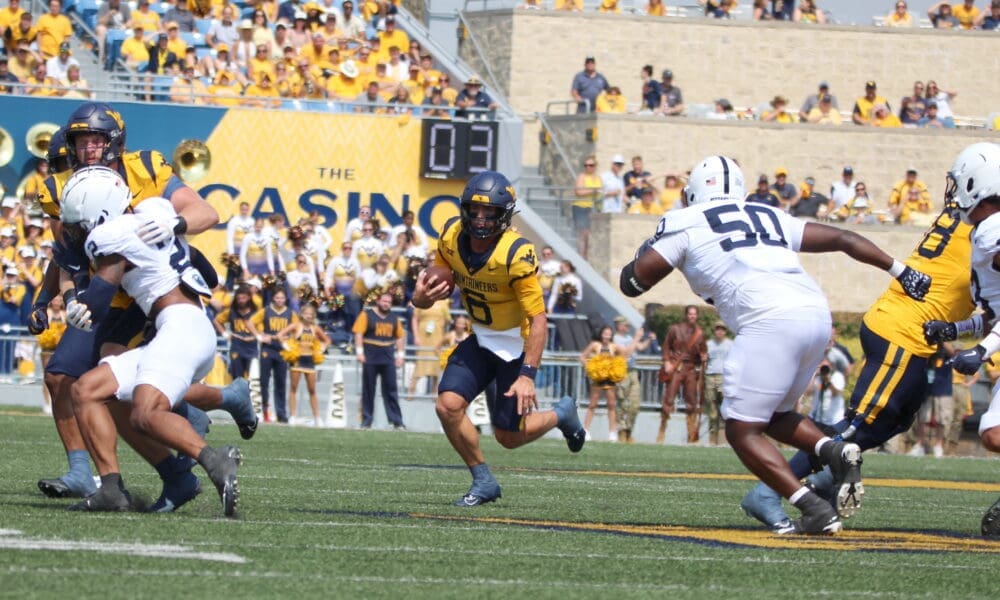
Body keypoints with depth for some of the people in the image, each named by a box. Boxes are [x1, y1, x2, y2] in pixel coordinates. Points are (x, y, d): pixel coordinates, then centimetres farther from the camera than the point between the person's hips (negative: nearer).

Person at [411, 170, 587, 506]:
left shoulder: (516, 255, -29)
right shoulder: (452, 237, -10)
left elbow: (538, 319, -26)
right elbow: (441, 283, 3)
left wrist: (527, 375, -31)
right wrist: (423, 297, -22)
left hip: (517, 344, -5)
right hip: (482, 339, 5)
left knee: (508, 436, 1)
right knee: (448, 406, -14)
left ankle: (561, 415, 32)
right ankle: (483, 482, 5)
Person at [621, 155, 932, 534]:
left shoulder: (685, 223, 14)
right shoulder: (768, 217, 29)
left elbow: (632, 282, 14)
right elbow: (841, 239, 28)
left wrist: (648, 250, 36)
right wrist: (901, 272, 32)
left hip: (771, 320, -7)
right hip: (817, 314, 7)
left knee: (742, 431, 3)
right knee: (774, 416, 26)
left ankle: (816, 511, -12)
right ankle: (835, 452, -1)